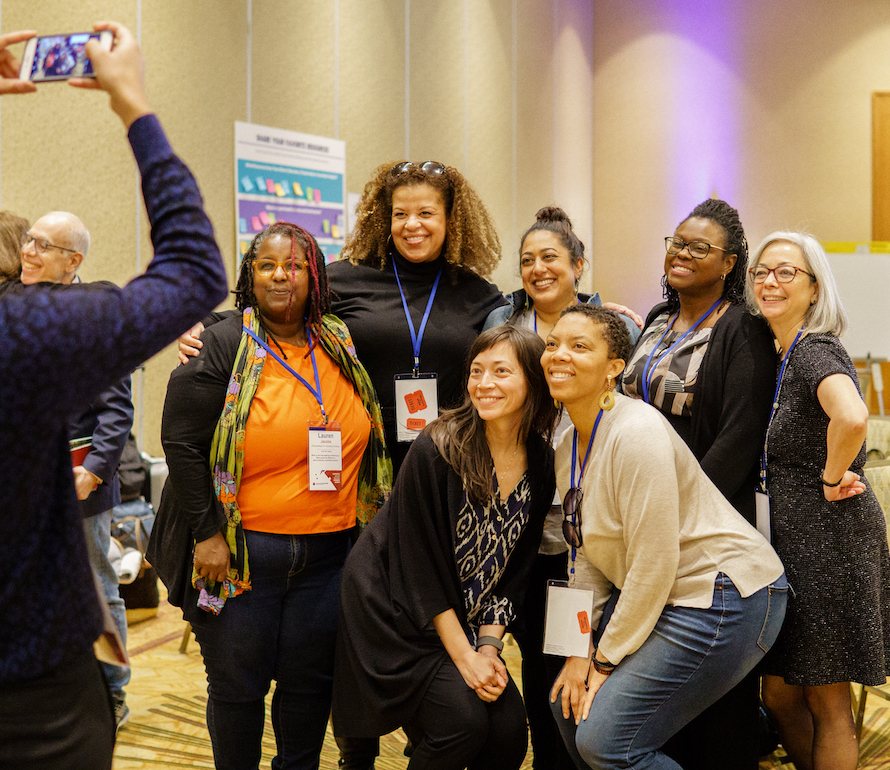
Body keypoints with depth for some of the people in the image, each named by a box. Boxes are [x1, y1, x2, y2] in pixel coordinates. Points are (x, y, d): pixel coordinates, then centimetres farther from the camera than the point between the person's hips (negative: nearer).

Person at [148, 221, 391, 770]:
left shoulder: (343, 347, 8)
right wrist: (207, 533, -13)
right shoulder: (222, 347, -5)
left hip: (326, 553, 4)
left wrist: (368, 524, 11)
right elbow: (181, 442, -9)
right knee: (237, 685, 8)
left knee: (311, 681, 12)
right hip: (242, 553, -3)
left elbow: (367, 440, 17)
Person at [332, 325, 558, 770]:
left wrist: (488, 645, -6)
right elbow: (420, 565, -18)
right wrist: (463, 655, -17)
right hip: (393, 607, -5)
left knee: (510, 731, -7)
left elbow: (514, 566, 4)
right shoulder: (436, 450, -20)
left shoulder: (541, 463, -3)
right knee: (463, 720, -20)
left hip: (461, 619, 6)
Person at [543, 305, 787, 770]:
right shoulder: (568, 447, 6)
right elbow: (590, 556, 11)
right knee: (569, 703, 6)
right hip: (659, 600, 9)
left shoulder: (636, 434, -22)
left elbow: (654, 565, -22)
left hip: (725, 596, -9)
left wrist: (606, 660, -12)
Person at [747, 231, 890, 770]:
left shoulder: (816, 351, -18)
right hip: (795, 539, 9)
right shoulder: (789, 355, 11)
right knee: (780, 695, 17)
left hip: (828, 538, -9)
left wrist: (833, 478, -23)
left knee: (827, 702, 5)